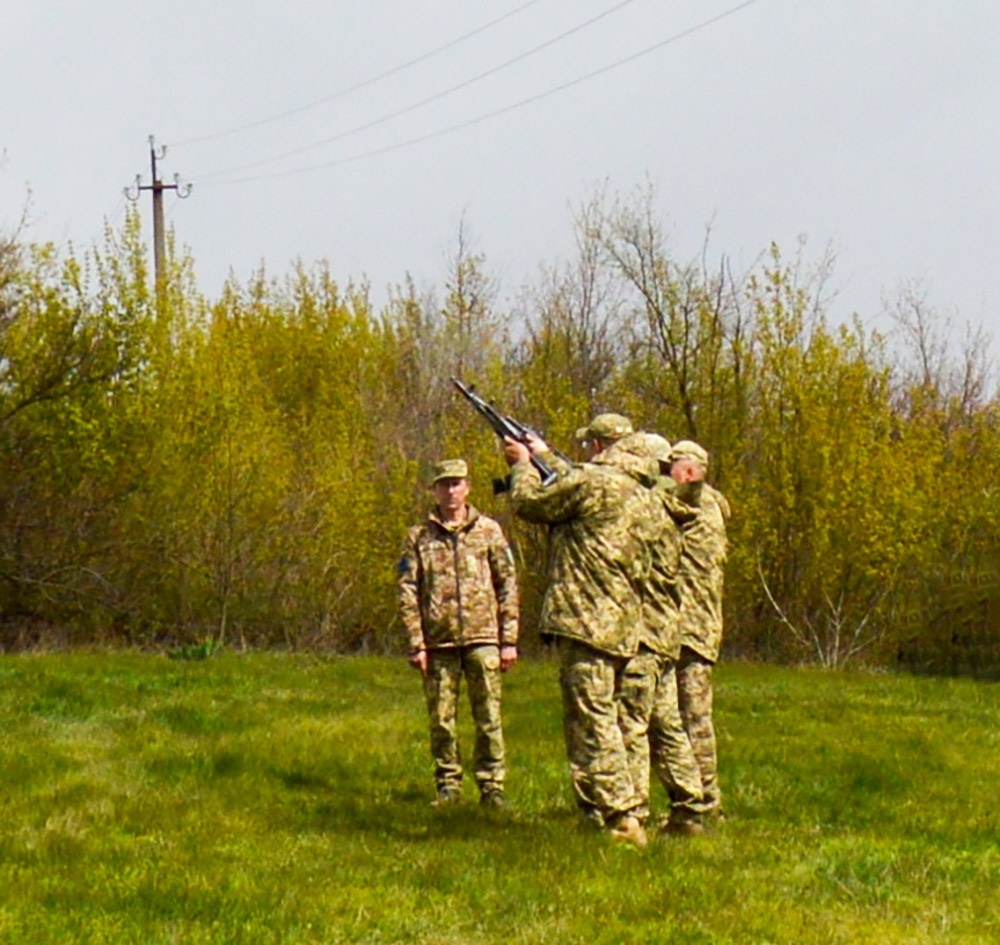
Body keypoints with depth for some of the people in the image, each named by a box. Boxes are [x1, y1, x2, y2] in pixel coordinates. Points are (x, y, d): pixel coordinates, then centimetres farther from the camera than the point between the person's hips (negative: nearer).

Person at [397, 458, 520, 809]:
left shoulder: (488, 531, 8)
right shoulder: (419, 537, 7)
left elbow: (508, 585, 8)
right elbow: (407, 592, 5)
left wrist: (509, 640, 2)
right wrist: (416, 644, -3)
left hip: (482, 638, -1)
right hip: (438, 641, 1)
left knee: (488, 717, -2)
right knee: (441, 720, 4)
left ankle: (492, 786, 4)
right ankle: (448, 785, 13)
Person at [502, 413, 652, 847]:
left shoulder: (592, 481, -11)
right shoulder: (637, 492, 15)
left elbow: (530, 503, 0)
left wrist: (523, 465, 19)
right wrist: (545, 456, 42)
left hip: (587, 618, -9)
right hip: (622, 624, 9)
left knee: (592, 721, -10)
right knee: (588, 719, 17)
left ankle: (622, 819, -17)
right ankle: (596, 811, 19)